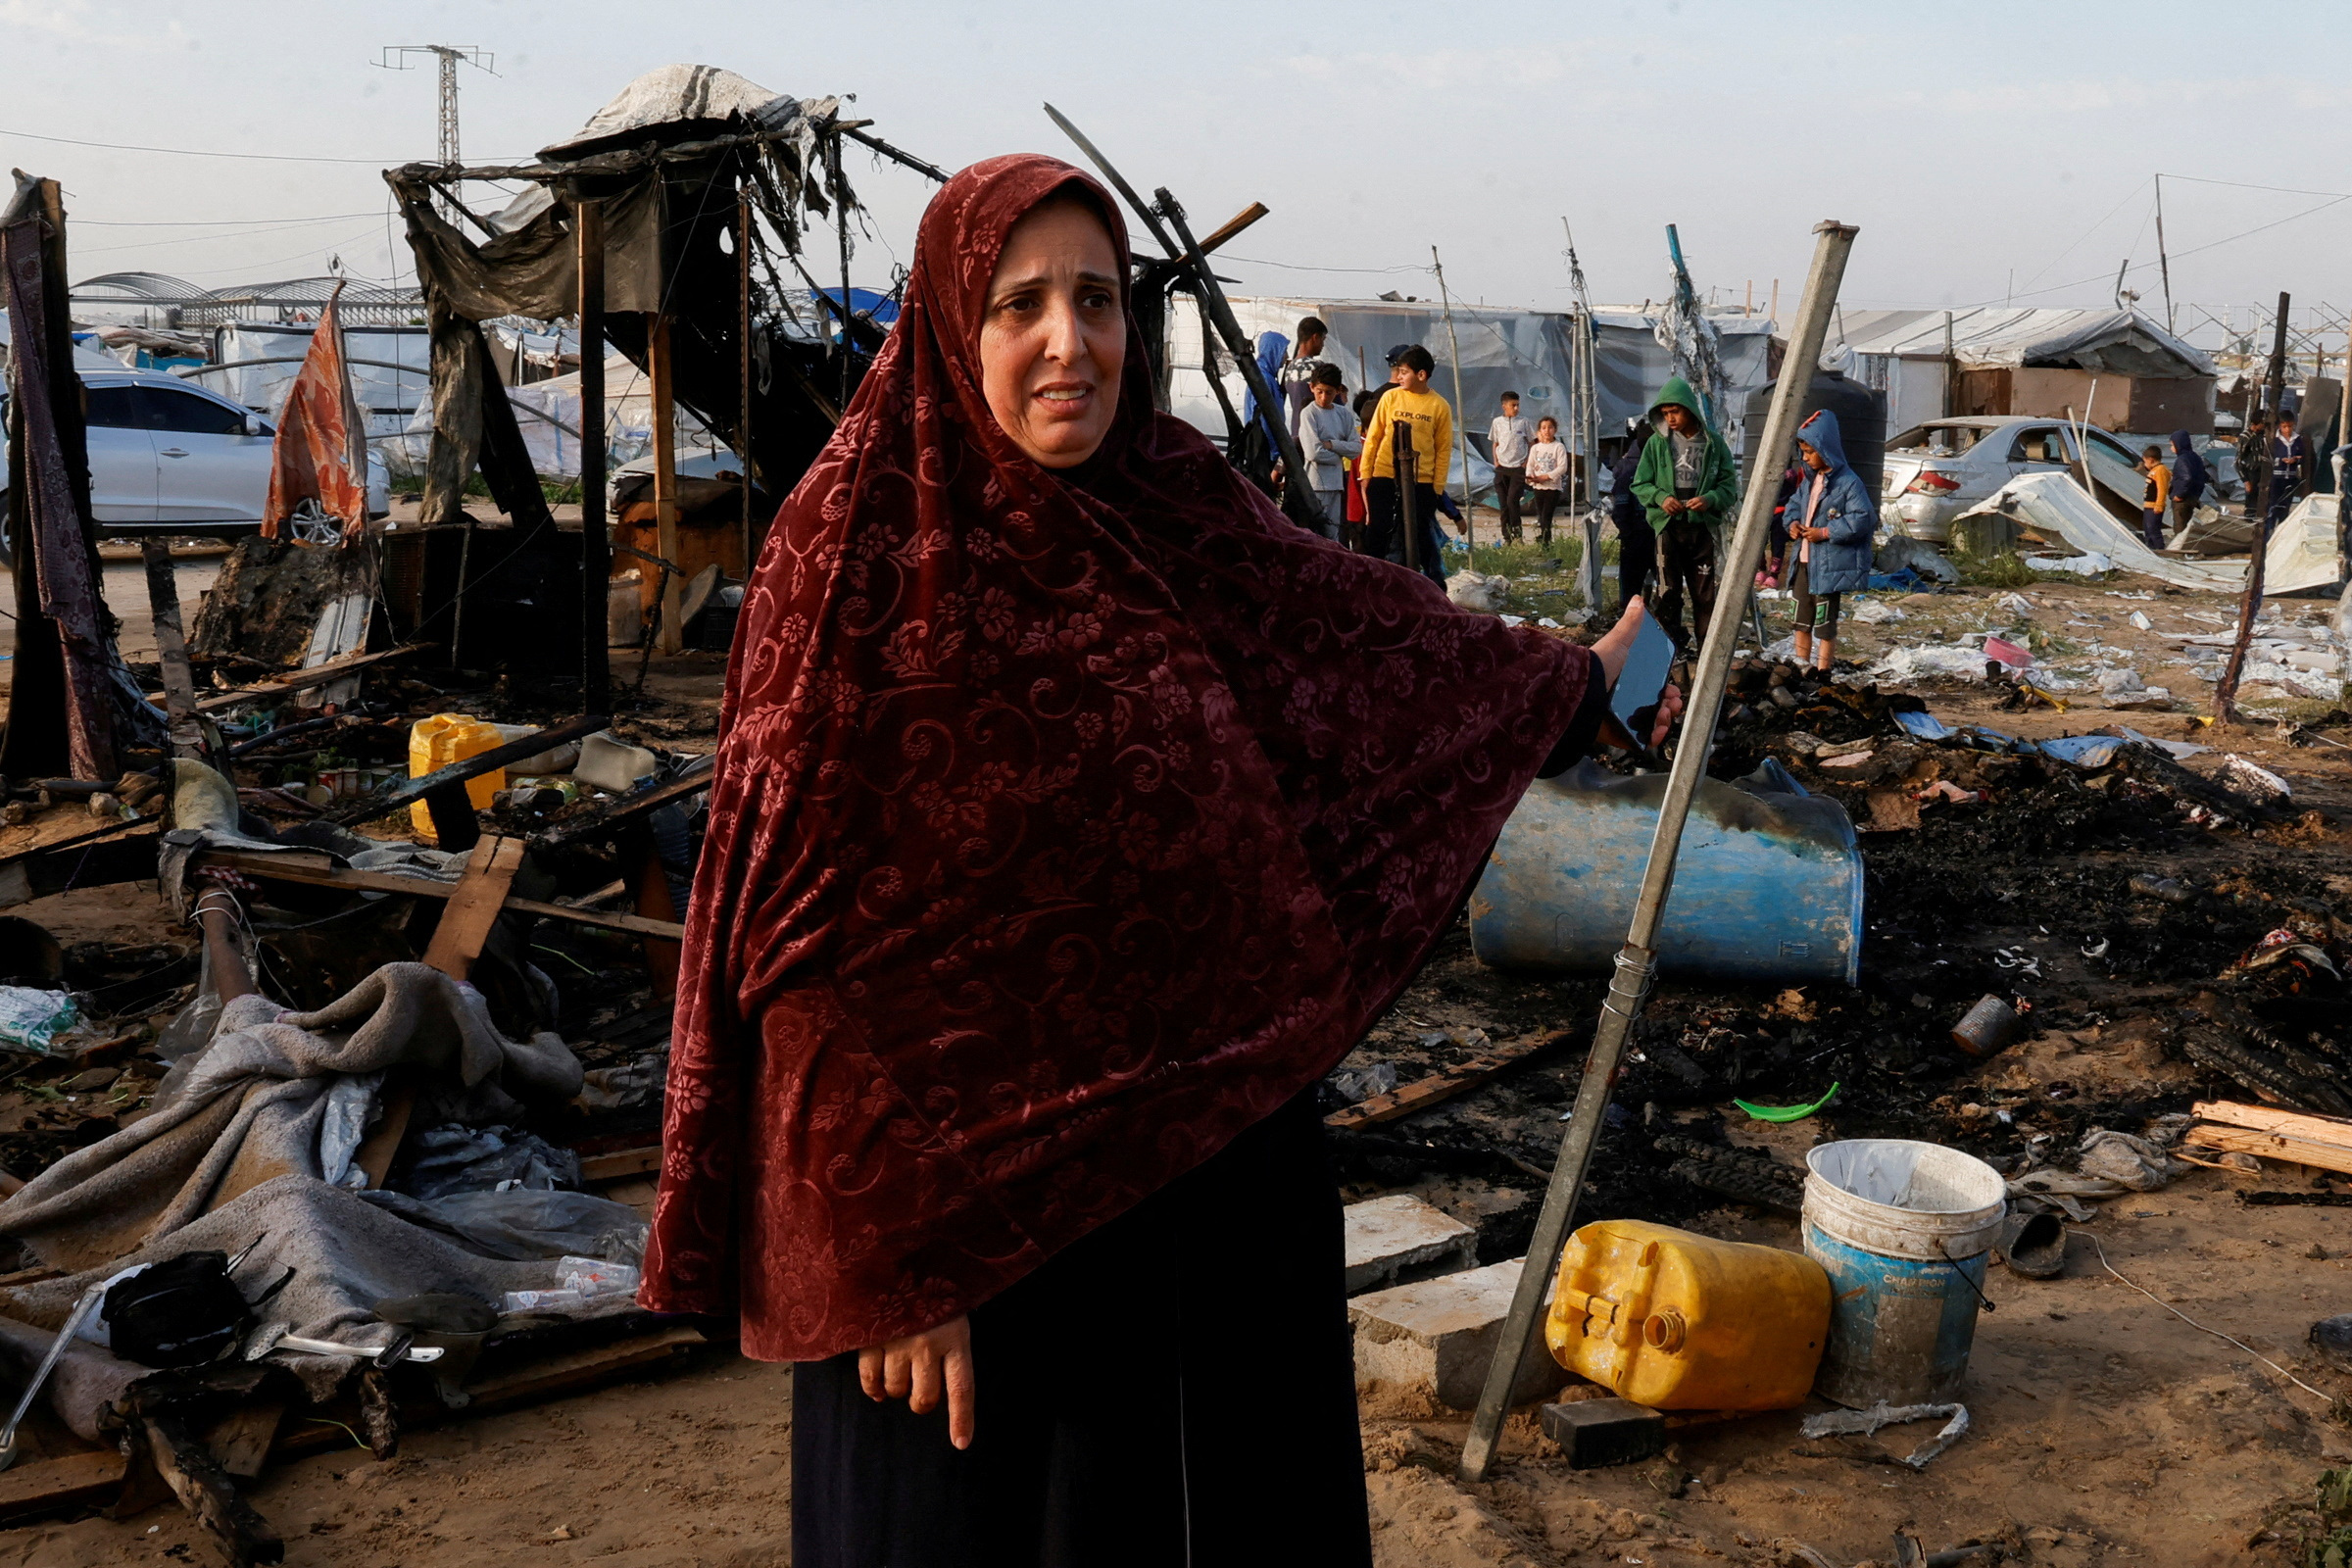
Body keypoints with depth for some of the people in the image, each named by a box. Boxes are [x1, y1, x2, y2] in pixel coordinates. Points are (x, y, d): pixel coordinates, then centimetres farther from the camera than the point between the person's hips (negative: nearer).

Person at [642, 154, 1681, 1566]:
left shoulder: (1182, 508, 0)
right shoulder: (867, 563, -17)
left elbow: (1364, 628, 18)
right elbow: (826, 932, -18)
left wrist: (1575, 682, 30)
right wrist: (893, 1267, -18)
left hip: (1211, 1137, 6)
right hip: (981, 1196, -5)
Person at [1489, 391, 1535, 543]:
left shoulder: (1523, 421, 1)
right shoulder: (1497, 422, 6)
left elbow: (1532, 443, 7)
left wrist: (1527, 462, -2)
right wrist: (1496, 461, 4)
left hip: (1518, 468, -3)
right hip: (1502, 468, 3)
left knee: (1512, 500, -14)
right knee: (1503, 504, 3)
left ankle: (1516, 534, -4)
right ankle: (1507, 536, 10)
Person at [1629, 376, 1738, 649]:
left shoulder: (1713, 443, 2)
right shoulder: (1657, 443, 3)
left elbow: (1730, 485, 5)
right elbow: (1640, 483, 6)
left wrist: (1710, 499, -16)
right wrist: (1661, 497, -14)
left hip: (1702, 526, 0)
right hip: (1667, 525, 0)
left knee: (1704, 591, 5)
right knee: (1669, 590, -2)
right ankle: (1671, 643, 7)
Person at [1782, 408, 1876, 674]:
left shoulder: (1848, 482, -14)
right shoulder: (1809, 479, 11)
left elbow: (1863, 519, -20)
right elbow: (1795, 504, 25)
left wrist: (1825, 533, -20)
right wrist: (1793, 522, 3)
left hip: (1829, 566, -8)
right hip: (1803, 562, 8)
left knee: (1824, 623, -1)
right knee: (1802, 619, 15)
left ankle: (1823, 670, 5)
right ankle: (1800, 667, 24)